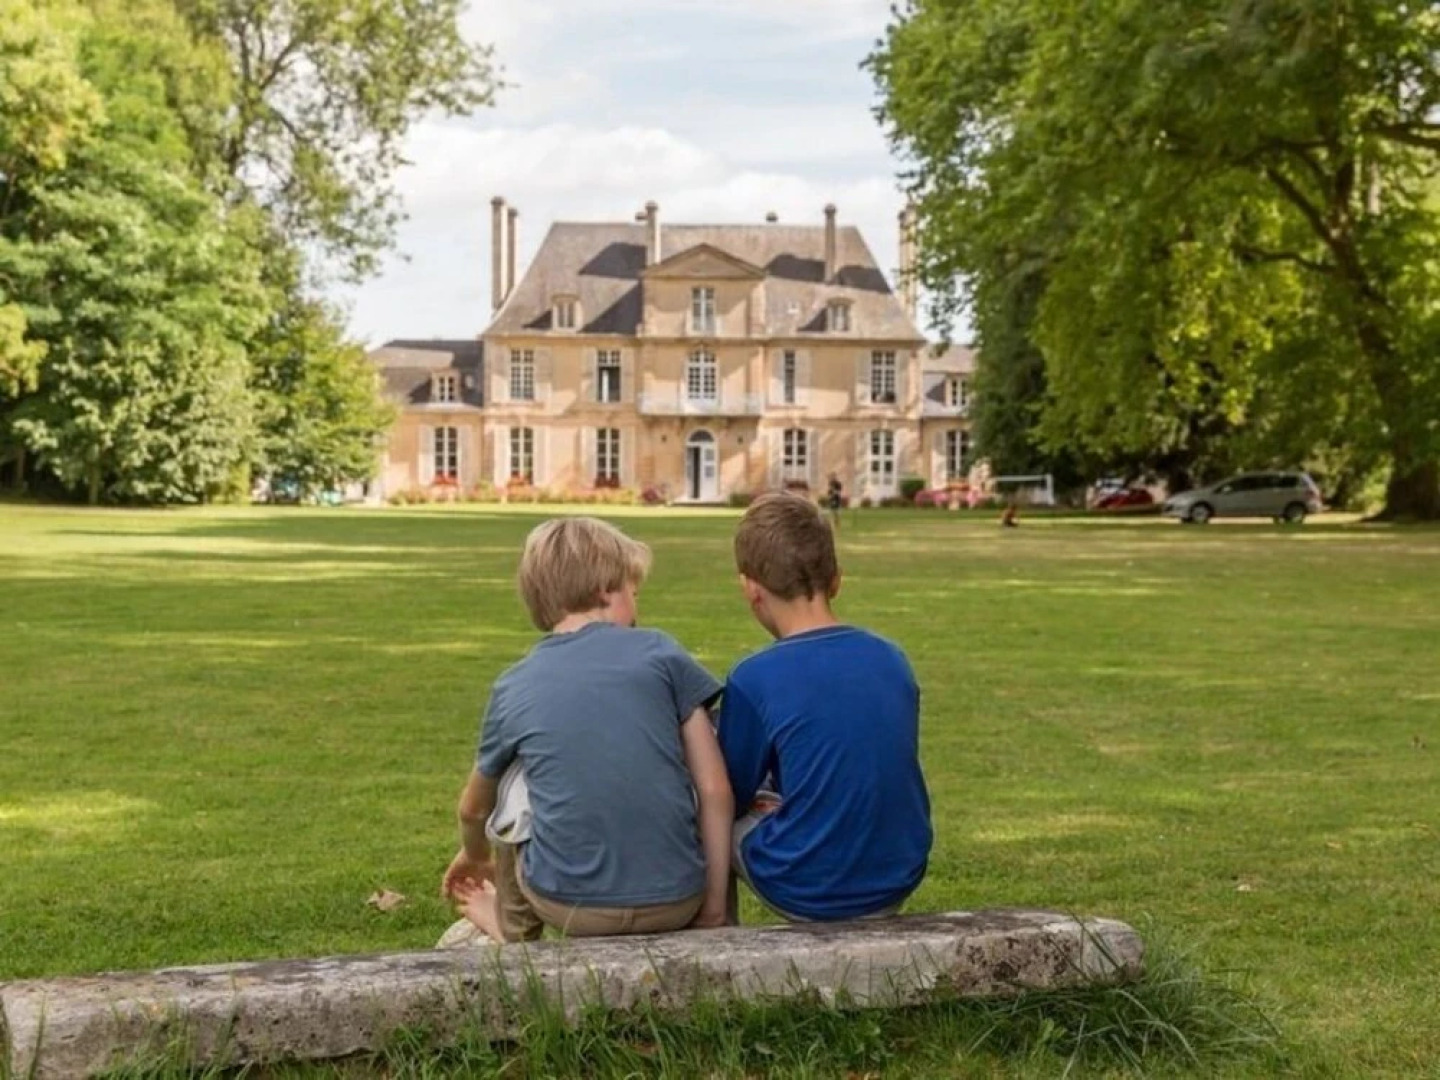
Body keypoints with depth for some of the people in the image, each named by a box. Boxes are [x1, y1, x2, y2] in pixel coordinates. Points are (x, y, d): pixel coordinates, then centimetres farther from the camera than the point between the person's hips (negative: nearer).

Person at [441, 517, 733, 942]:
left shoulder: (513, 688, 8)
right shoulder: (660, 653, 2)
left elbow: (474, 809, 25)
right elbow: (715, 792, -2)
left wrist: (475, 856, 47)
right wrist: (714, 908, 6)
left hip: (569, 905, 1)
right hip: (675, 902, -1)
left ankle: (513, 928, 39)